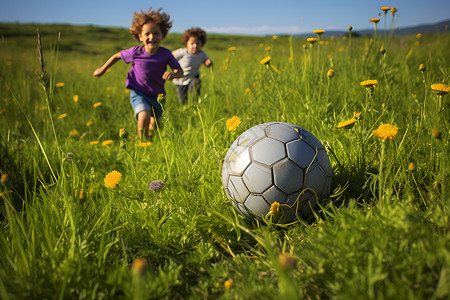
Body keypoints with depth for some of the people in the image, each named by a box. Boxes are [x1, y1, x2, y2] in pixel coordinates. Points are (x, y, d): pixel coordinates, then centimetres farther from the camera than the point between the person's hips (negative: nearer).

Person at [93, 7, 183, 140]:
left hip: (157, 95, 3)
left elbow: (180, 71, -9)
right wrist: (102, 69, 12)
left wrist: (173, 74, -34)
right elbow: (117, 56, 2)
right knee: (144, 117, -30)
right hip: (138, 93, -3)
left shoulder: (166, 54, -15)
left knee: (154, 123, 16)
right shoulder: (135, 52, -17)